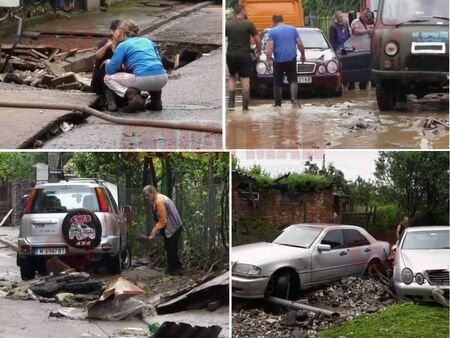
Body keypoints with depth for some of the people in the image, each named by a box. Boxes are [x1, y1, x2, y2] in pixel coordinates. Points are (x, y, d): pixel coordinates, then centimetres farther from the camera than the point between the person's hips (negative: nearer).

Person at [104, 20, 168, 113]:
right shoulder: (148, 41, 24)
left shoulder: (123, 45, 9)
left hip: (144, 79, -5)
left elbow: (111, 70, 5)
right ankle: (156, 98, 18)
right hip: (162, 79, 6)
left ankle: (133, 97, -6)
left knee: (108, 78, 14)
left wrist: (108, 62, 30)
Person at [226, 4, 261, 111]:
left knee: (232, 78, 19)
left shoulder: (227, 24, 1)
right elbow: (258, 40, -7)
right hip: (244, 54, -3)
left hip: (230, 55, 3)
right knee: (245, 80, 3)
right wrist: (258, 51, 10)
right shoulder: (248, 24, -6)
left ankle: (231, 102, 3)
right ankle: (245, 106, 2)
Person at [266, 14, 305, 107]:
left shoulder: (272, 31, -1)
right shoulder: (293, 29, 8)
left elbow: (270, 47, -12)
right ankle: (294, 98, -15)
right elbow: (300, 44, 6)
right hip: (291, 58, 2)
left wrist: (269, 60, -9)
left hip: (278, 60, -2)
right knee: (293, 79, 8)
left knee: (278, 82, 9)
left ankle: (278, 103, 10)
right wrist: (303, 55, 17)